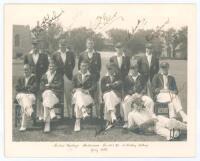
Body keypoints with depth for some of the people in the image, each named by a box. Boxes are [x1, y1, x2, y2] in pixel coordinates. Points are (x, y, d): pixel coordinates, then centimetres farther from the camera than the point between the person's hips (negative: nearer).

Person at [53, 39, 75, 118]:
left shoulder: (70, 53, 7)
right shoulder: (55, 54, 5)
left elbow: (73, 64, 12)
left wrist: (70, 72, 5)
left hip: (68, 76, 0)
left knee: (68, 95, 2)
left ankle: (69, 113, 9)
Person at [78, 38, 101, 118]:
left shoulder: (97, 55, 10)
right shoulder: (82, 55, 10)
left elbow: (99, 66, 10)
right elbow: (79, 66, 11)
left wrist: (97, 75, 1)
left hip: (95, 78, 0)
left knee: (95, 97, -2)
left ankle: (96, 114, 2)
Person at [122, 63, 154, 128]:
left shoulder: (140, 77, 16)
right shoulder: (127, 78, 8)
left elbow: (144, 88, 11)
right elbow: (125, 89, 2)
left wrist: (140, 94, -9)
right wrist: (133, 94, -13)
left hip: (140, 95, 3)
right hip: (130, 95, -2)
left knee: (150, 101, -25)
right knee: (126, 102, -37)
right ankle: (126, 121, -32)